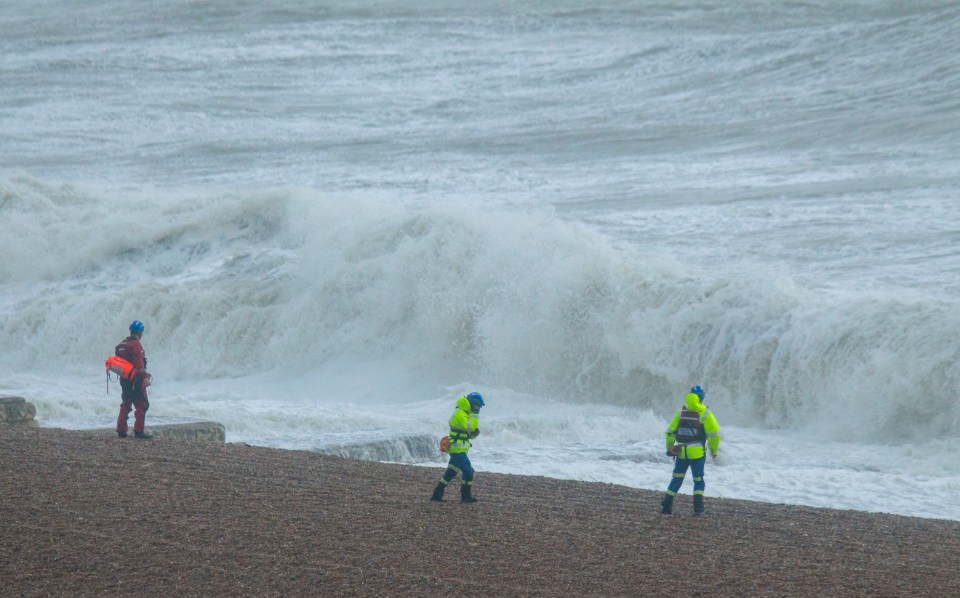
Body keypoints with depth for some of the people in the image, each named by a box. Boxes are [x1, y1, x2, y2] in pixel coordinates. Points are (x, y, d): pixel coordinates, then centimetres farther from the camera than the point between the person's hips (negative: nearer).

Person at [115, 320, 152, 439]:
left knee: (125, 405, 15)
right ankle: (139, 431, -10)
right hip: (135, 380, -9)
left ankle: (121, 430, 14)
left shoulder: (122, 344, 14)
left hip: (124, 379, 9)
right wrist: (144, 377, -25)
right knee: (142, 405, -5)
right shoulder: (135, 344, -13)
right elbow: (138, 363, -22)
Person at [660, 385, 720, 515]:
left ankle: (666, 505, 10)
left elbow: (670, 432, 6)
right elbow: (714, 434, -7)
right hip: (698, 453, -3)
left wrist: (669, 448, 18)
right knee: (698, 480, 9)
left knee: (677, 479, 15)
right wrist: (714, 450, 7)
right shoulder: (704, 413, -6)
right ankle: (698, 507, -4)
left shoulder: (680, 412, 4)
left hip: (681, 453, 3)